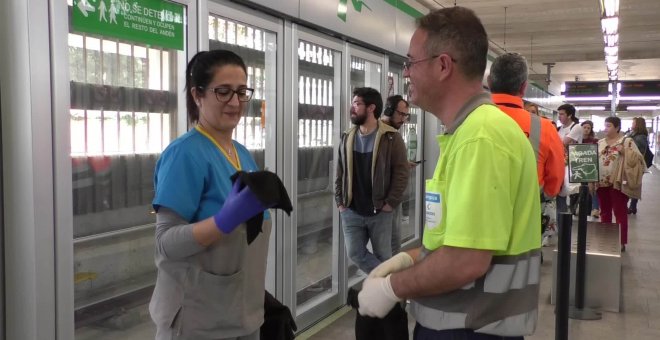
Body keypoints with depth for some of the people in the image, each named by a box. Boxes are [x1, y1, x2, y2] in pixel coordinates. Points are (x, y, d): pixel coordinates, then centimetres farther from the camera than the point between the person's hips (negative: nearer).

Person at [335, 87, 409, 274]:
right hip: (351, 212, 4)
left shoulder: (391, 138, -8)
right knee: (355, 253, 1)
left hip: (379, 212, -4)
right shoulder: (347, 138, 6)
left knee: (383, 256, 8)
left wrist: (390, 203, -13)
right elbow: (340, 172, 10)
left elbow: (401, 172, -9)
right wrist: (339, 202, 4)